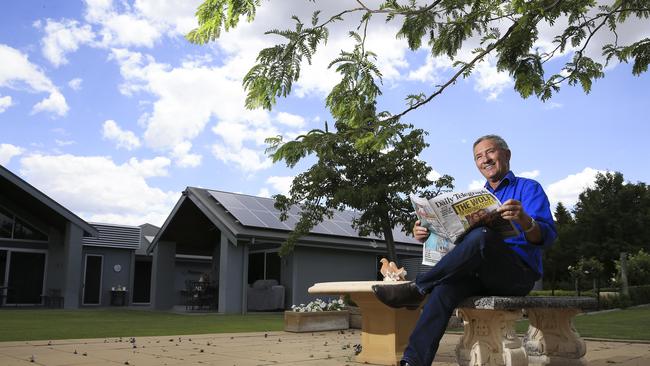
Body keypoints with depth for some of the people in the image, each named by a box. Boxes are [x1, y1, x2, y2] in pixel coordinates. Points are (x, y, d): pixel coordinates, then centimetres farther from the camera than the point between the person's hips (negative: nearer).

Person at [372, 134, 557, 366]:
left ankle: (417, 288, -24)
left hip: (520, 274, -5)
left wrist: (524, 220, -34)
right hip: (483, 276, 5)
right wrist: (428, 235, -3)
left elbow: (547, 236, -11)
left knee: (481, 237, -35)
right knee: (447, 284, -30)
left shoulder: (528, 188, 5)